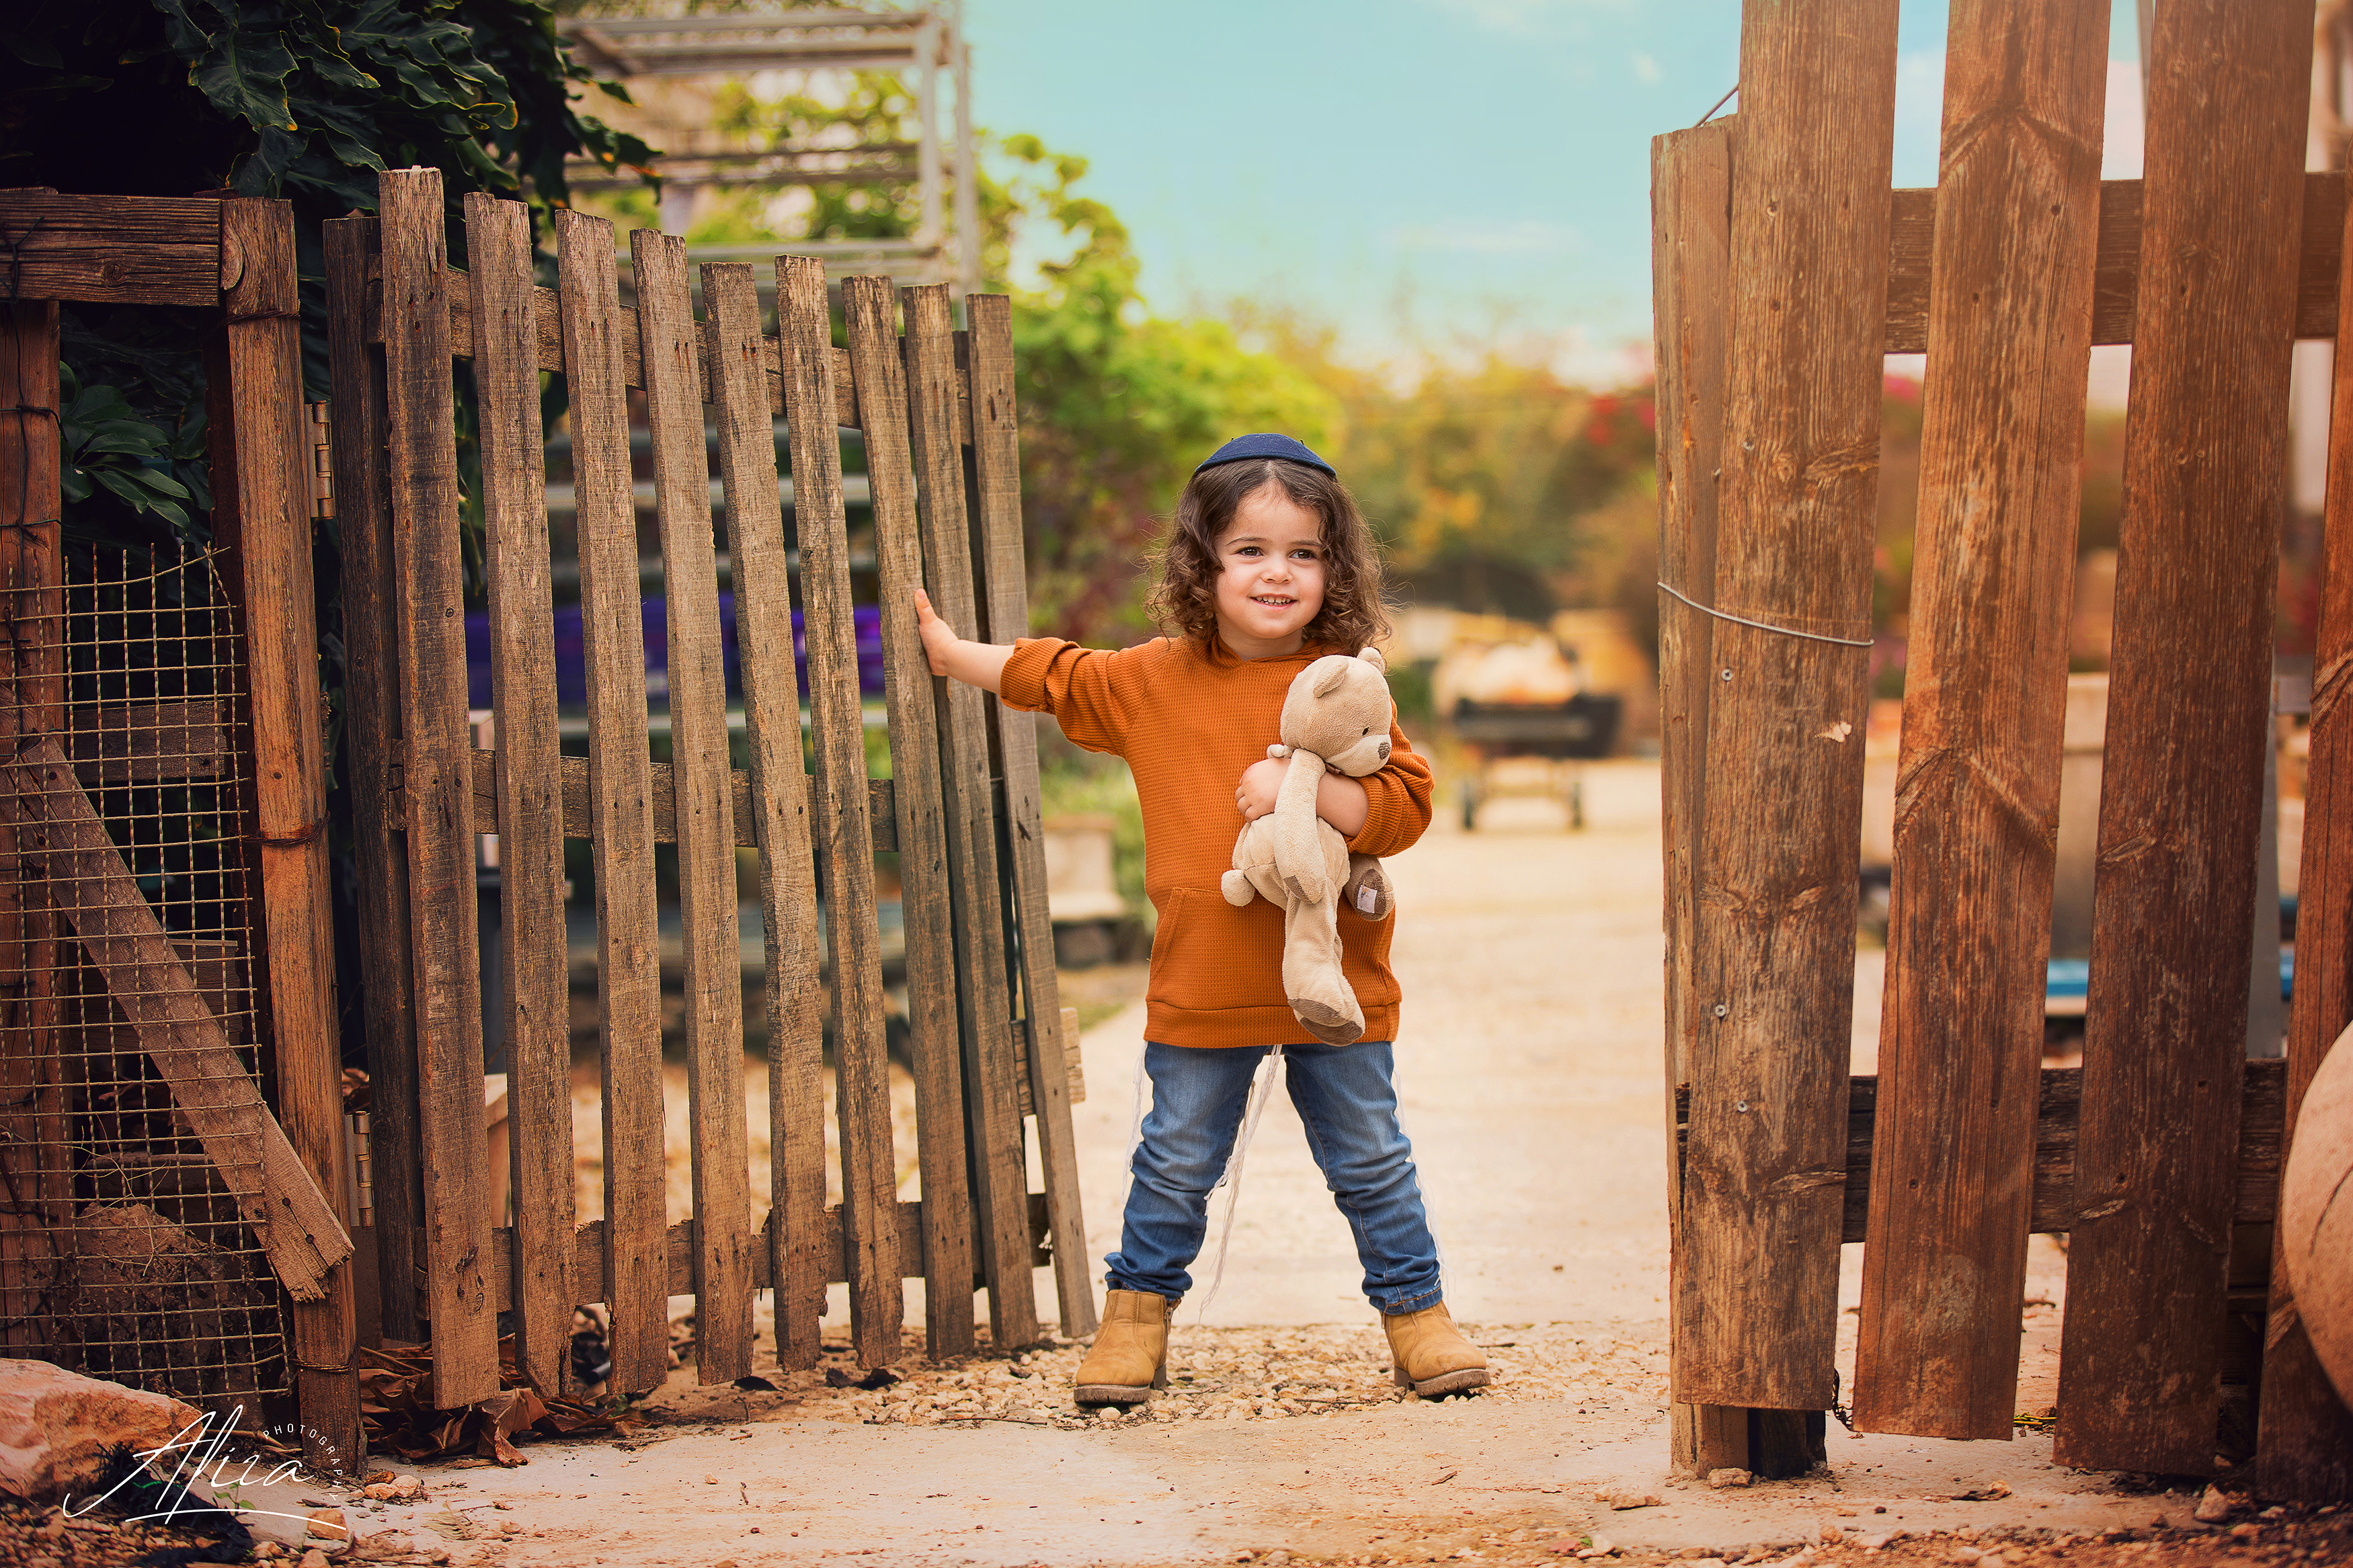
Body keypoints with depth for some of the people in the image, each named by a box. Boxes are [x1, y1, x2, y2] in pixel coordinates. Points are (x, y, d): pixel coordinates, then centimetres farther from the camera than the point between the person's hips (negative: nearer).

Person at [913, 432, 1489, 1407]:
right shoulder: (1151, 681, 3)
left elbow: (1404, 805, -13)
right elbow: (1049, 676, 19)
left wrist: (1306, 786, -26)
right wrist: (951, 653, 24)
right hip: (1202, 989, 2)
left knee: (1369, 1160, 8)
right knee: (1177, 1161, 10)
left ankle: (1415, 1310, 22)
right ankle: (1139, 1311, 26)